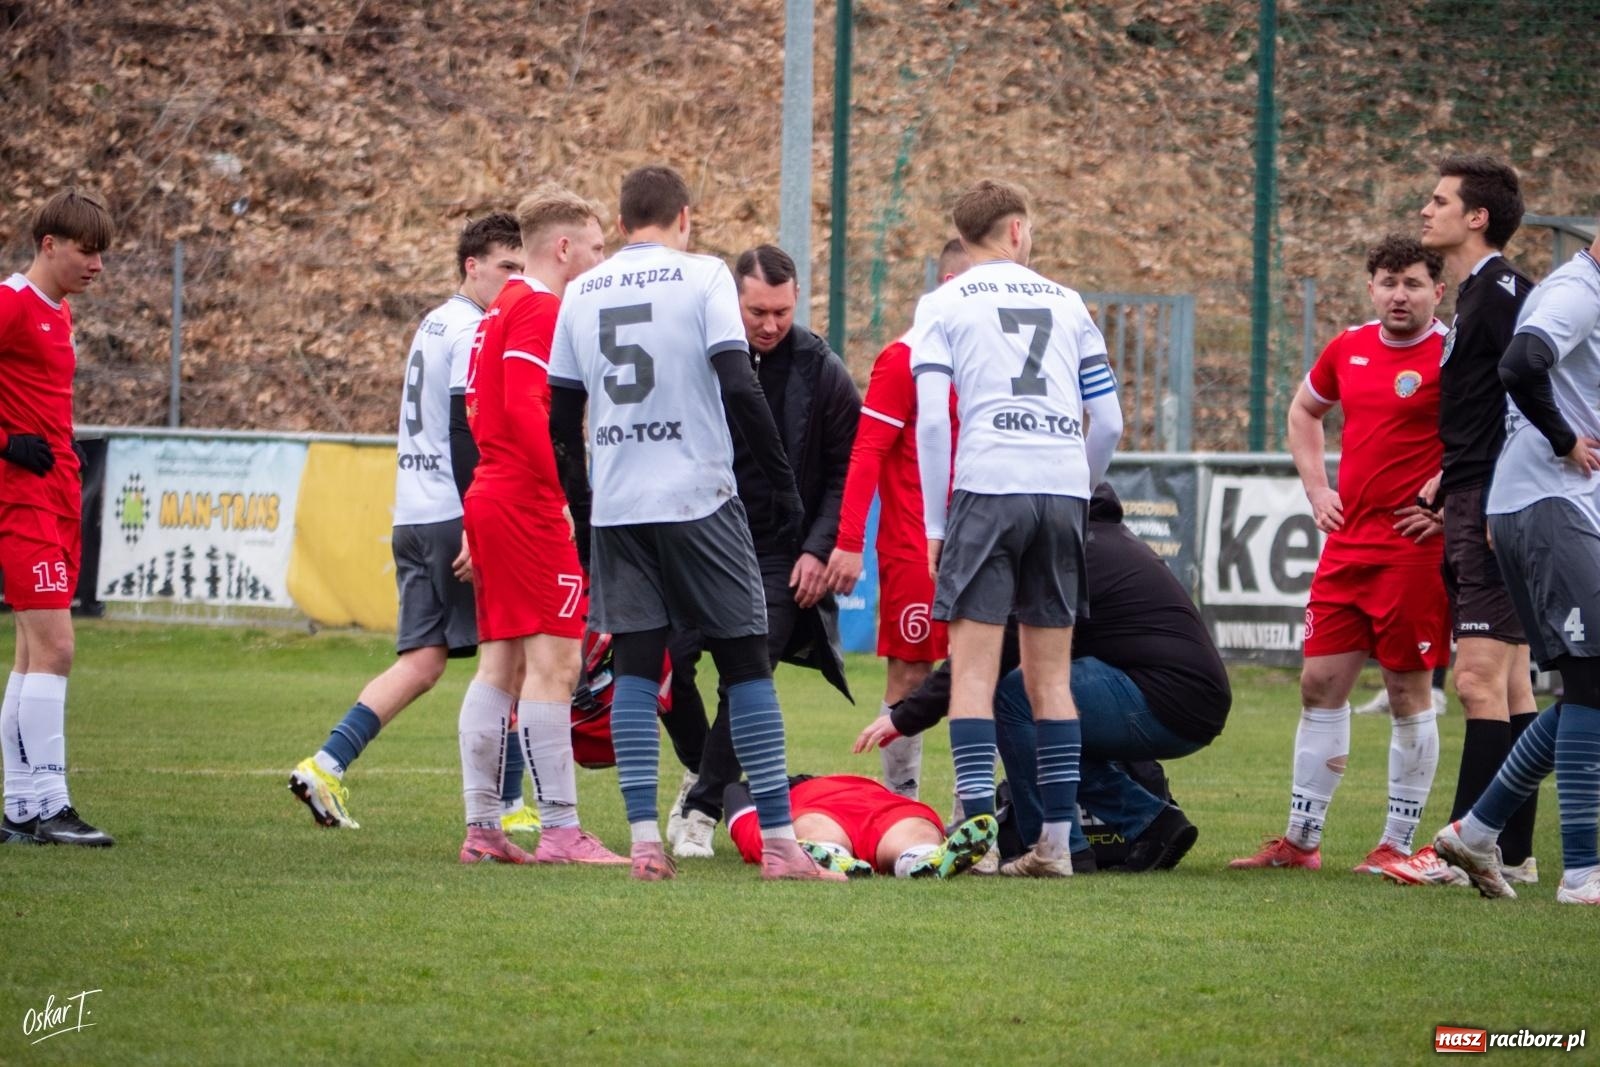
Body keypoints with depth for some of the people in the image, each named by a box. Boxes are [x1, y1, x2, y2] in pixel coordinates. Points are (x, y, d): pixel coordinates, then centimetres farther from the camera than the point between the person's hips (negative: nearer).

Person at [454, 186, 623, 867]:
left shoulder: (502, 309, 20)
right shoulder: (540, 309, -10)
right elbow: (525, 406, -22)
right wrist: (573, 490, -23)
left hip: (492, 498, 10)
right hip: (528, 506, -10)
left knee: (500, 664, 9)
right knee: (554, 663, -11)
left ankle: (482, 828, 9)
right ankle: (559, 830, -13)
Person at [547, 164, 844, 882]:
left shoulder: (582, 294, 11)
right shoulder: (703, 277, -2)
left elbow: (561, 417, 13)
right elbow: (738, 387, -11)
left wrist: (582, 508, 21)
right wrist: (783, 480, -5)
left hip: (615, 509, 4)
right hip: (698, 499, -4)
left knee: (635, 668, 5)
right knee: (746, 662, 1)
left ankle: (645, 842, -4)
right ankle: (779, 842, -3)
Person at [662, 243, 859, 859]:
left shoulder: (822, 373, -1)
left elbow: (847, 470, 4)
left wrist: (820, 548, -6)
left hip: (779, 556, -2)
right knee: (667, 659, -9)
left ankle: (705, 808, -3)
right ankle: (707, 773, 16)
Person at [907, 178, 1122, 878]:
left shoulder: (943, 306, 7)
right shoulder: (1065, 303, 17)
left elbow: (932, 419, -4)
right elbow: (1108, 421, 14)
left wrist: (935, 524, 1)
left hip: (988, 487, -3)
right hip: (1063, 490, 3)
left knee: (973, 668, -3)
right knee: (1050, 675, 8)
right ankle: (1056, 840, 6)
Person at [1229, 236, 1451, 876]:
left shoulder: (1452, 356, -9)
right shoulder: (1348, 350, 10)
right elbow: (1303, 412, 29)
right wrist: (1317, 489, 17)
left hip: (1414, 551, -6)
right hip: (1347, 545, 6)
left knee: (1409, 691, 0)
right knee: (1320, 682, 6)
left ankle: (1397, 846, 7)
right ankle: (1300, 841, 13)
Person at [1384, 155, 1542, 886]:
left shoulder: (1503, 291, -12)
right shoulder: (1477, 296, 18)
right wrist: (1443, 491, 24)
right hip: (1475, 515, 10)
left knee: (1480, 681, -12)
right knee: (1508, 684, 11)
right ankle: (1512, 853, 14)